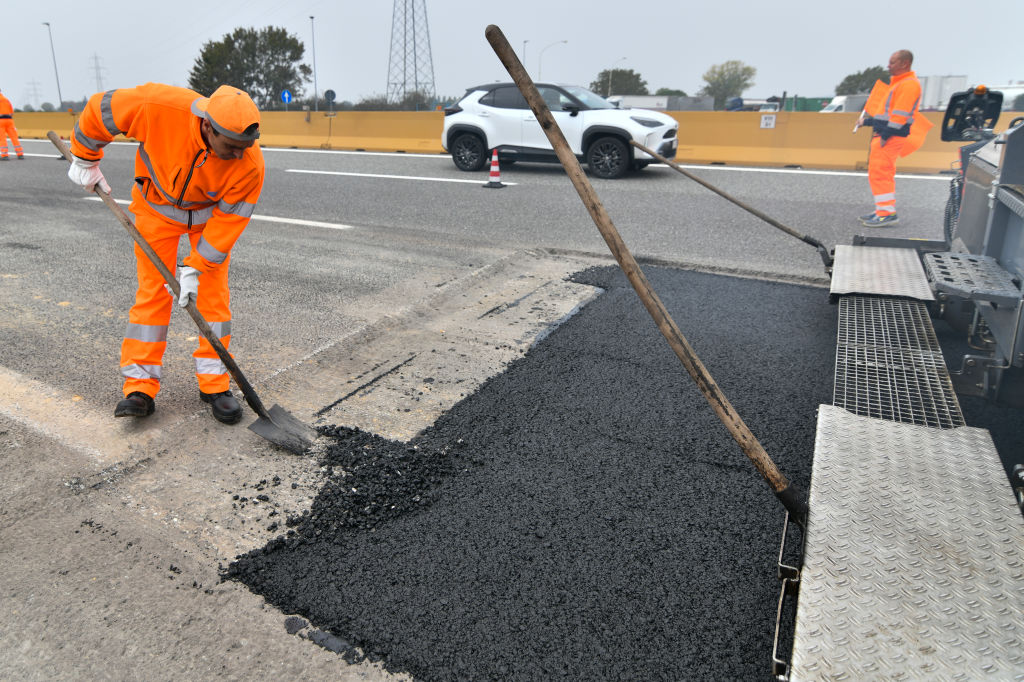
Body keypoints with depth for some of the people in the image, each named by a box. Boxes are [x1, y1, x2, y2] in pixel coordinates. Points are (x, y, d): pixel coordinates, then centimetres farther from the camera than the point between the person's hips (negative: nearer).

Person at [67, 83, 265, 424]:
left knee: (213, 292, -5)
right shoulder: (159, 107, -35)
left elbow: (229, 219, -23)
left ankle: (214, 384, 6)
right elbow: (100, 108, -16)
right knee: (152, 290, -2)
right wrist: (85, 160, -3)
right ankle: (140, 386, 5)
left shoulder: (250, 165, -33)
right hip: (157, 205, 0)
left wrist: (194, 268, -24)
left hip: (211, 211, 0)